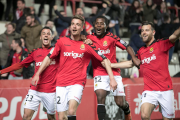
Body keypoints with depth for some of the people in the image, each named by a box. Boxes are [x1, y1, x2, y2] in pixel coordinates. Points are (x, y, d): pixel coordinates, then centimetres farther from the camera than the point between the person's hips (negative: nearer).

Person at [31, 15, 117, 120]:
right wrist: (37, 74, 9)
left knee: (71, 111, -27)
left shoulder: (87, 45, 3)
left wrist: (112, 78, -2)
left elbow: (104, 60, 5)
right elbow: (49, 58, 14)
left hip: (77, 83, -2)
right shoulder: (62, 41, 7)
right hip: (61, 84, 2)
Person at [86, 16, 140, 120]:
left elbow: (127, 47, 1)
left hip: (114, 72, -1)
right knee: (100, 97, -23)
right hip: (99, 73, 1)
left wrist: (134, 58, -15)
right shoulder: (90, 38, 0)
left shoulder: (111, 37, -4)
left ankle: (127, 109, 37)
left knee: (120, 103, 2)